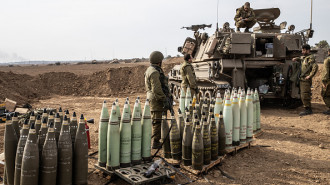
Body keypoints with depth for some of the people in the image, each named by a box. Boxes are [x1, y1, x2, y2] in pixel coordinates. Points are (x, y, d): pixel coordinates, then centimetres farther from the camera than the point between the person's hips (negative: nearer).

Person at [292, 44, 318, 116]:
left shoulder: (310, 58, -12)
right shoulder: (303, 57, 16)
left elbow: (315, 67, -24)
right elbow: (300, 59, 39)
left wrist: (310, 76, -25)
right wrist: (296, 59, 17)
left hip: (306, 80, -10)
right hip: (302, 79, 10)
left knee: (304, 95, -11)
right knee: (303, 95, 13)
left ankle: (308, 109, -6)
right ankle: (308, 109, 20)